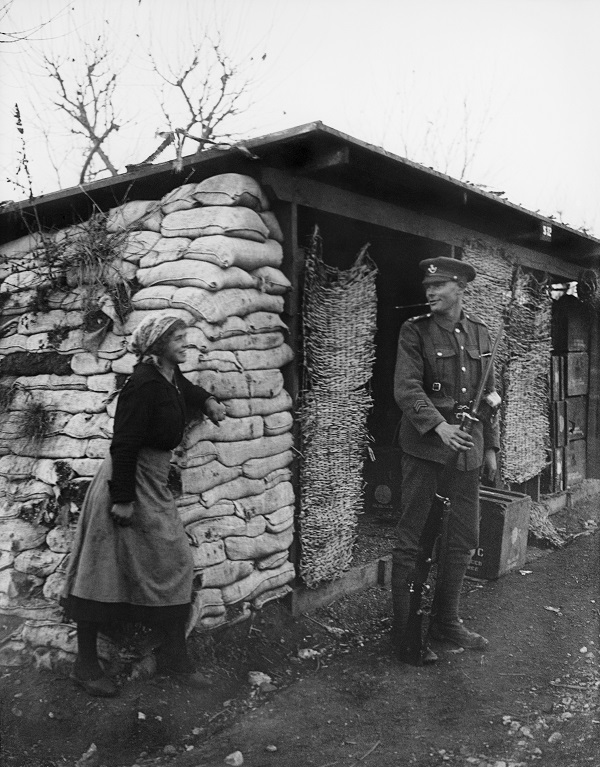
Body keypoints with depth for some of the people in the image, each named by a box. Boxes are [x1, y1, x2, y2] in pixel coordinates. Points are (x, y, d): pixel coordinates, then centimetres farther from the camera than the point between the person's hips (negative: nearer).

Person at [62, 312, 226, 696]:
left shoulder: (171, 377, 6)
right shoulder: (144, 384, -21)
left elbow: (187, 391, 33)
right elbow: (124, 444, -24)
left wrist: (208, 401, 16)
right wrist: (123, 499, -24)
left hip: (155, 485, 10)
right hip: (128, 482, -9)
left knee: (175, 565, 9)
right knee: (103, 572, 3)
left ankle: (174, 657, 20)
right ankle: (85, 663, 18)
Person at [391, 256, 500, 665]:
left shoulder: (480, 333, 11)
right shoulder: (415, 331, -4)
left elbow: (488, 394, 16)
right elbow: (407, 388, -15)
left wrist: (491, 447, 14)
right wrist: (439, 425, -29)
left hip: (467, 448, 5)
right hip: (425, 445, -5)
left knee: (464, 539, 12)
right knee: (413, 540, 0)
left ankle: (446, 619, 30)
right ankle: (405, 631, 13)